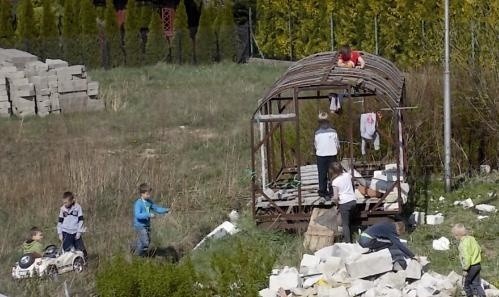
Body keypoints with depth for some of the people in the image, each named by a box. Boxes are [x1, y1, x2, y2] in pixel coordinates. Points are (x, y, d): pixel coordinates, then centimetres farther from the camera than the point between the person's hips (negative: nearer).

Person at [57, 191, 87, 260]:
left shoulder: (77, 207, -5)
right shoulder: (62, 209, 2)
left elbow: (80, 220, -3)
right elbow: (60, 221, 7)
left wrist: (79, 232, -6)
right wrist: (60, 233, 3)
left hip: (76, 233, -1)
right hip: (66, 233, 1)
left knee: (81, 249, -1)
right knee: (66, 250, -2)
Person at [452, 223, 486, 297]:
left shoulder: (463, 243, -21)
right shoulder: (471, 238, 5)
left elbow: (466, 257, -26)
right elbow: (479, 249, 15)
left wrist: (465, 269, -19)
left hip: (471, 267, -8)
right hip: (477, 265, 8)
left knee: (467, 285, 9)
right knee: (476, 284, 14)